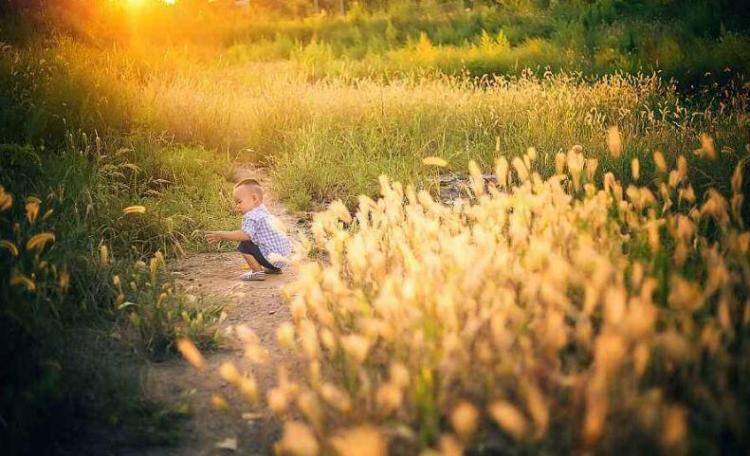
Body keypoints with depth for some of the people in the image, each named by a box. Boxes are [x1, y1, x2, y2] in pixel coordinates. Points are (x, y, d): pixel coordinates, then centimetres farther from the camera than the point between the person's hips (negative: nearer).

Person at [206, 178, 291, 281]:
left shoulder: (251, 217, -14)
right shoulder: (263, 211, 18)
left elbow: (246, 235, -29)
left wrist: (221, 235, -24)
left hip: (273, 257, -10)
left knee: (244, 246, -9)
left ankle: (258, 272, -4)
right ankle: (274, 268, 26)